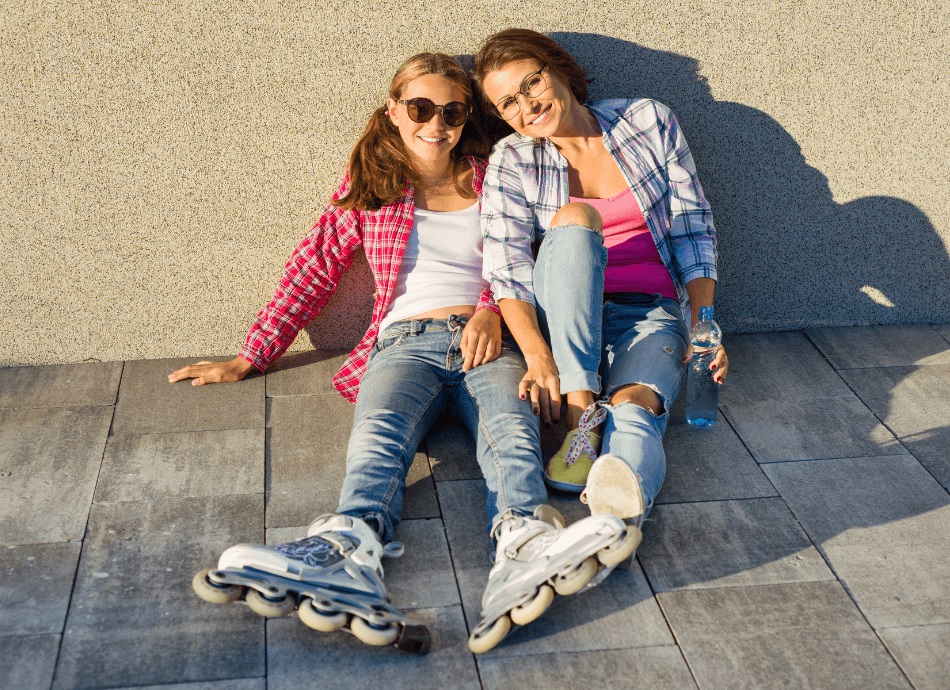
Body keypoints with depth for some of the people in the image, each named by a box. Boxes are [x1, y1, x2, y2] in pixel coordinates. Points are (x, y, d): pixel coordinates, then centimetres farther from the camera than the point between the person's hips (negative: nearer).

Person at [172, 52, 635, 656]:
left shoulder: (492, 178, 21)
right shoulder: (368, 184, 20)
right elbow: (315, 271, 20)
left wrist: (493, 309, -7)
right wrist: (249, 358, 15)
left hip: (488, 339, 1)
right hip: (405, 341, 0)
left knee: (511, 427, -35)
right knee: (379, 431, -35)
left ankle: (526, 545, -62)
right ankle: (353, 557, -63)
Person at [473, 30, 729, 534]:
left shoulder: (648, 121, 6)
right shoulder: (511, 161, 4)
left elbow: (693, 229, 4)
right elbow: (507, 271, -7)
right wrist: (538, 357, -25)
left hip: (652, 314, 0)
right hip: (565, 323, 0)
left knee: (633, 407, -34)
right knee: (572, 219, -30)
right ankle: (581, 414, -38)